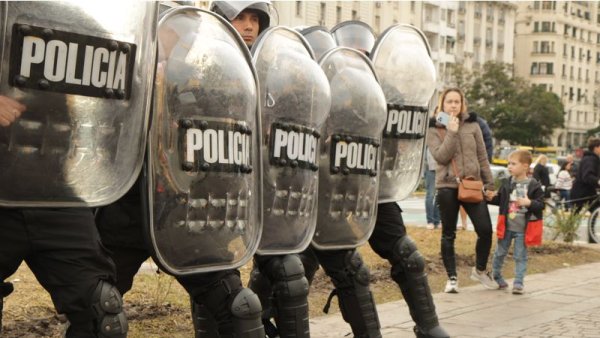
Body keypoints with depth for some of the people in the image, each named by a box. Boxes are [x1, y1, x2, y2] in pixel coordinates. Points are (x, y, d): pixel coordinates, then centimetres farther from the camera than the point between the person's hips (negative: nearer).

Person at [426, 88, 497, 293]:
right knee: (448, 234, 5)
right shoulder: (434, 129, 1)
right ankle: (452, 278, 15)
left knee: (485, 230, -4)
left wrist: (489, 184, 9)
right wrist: (451, 132, -16)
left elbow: (482, 157, 10)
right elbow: (441, 156, -13)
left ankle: (480, 270, 19)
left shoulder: (471, 124, 7)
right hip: (447, 186, -2)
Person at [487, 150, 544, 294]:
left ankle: (518, 283, 10)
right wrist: (492, 198, -7)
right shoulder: (507, 184, 2)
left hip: (522, 229, -3)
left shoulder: (534, 185, -9)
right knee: (500, 253, 13)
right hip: (506, 227, 3)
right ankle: (496, 277, 30)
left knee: (520, 256, 4)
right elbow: (501, 200, 12)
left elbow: (541, 204, -10)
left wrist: (529, 203, -26)